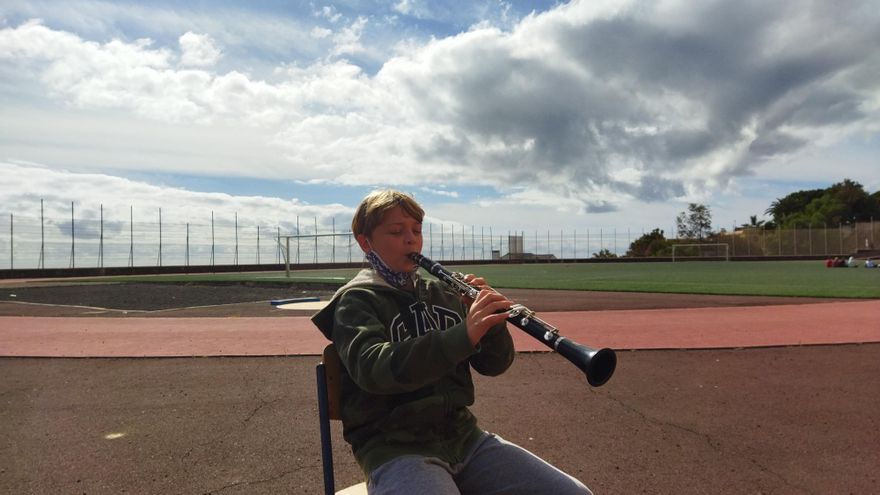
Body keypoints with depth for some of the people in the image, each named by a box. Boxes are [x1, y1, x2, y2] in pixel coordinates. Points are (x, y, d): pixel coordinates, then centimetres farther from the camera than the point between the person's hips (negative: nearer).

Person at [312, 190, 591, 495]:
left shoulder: (443, 293, 11)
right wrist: (463, 336, -36)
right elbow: (373, 370, -24)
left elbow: (493, 364, 7)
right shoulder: (356, 300, -4)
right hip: (394, 448, -5)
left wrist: (492, 322, -15)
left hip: (463, 435, 5)